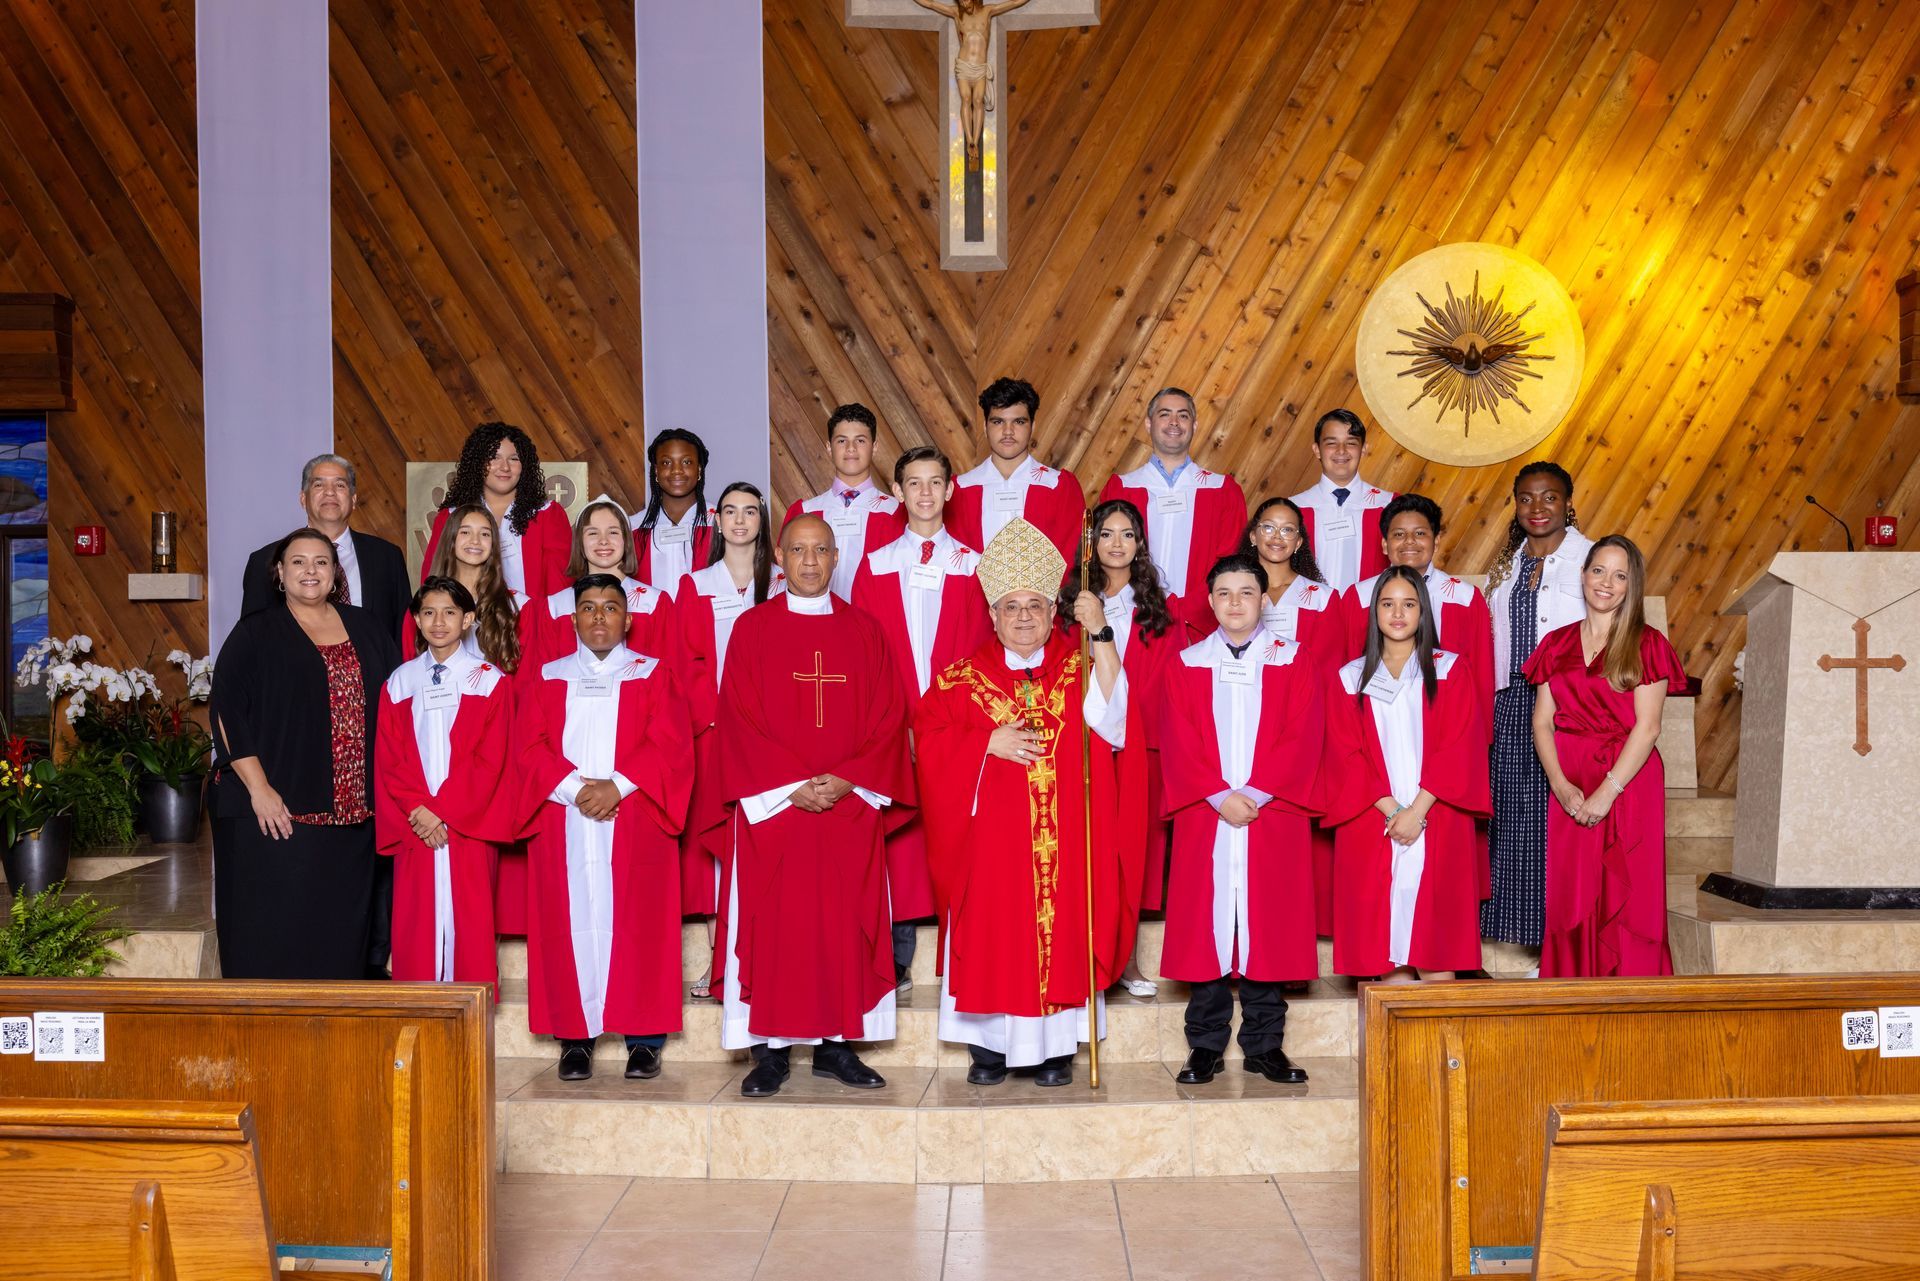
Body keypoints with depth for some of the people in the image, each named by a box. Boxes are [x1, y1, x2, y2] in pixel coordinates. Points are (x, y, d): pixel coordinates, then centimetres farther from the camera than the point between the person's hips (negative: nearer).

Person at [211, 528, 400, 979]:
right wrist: (258, 789, -15)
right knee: (272, 936, -2)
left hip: (353, 815, 3)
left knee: (339, 938, 7)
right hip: (276, 812, -3)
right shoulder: (255, 635, 3)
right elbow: (227, 714, -5)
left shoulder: (366, 629, 13)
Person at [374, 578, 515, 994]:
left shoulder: (490, 681, 2)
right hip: (414, 825, 2)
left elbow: (490, 759, -5)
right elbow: (388, 757, 5)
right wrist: (417, 810, -9)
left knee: (469, 917, -2)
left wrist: (443, 811, -12)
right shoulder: (400, 682, 10)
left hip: (469, 824, -2)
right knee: (417, 918, 2)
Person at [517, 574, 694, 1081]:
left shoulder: (654, 674, 10)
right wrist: (575, 788, -12)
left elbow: (670, 745, -2)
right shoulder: (546, 678, 15)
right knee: (570, 923, -1)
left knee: (637, 924, -4)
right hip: (563, 822, 2)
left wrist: (617, 786, -15)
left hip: (636, 821, -1)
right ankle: (575, 1037, 5)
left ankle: (644, 1039, 1)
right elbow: (531, 747, 4)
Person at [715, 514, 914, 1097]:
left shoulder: (865, 632, 9)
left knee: (846, 923, 3)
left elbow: (888, 718, 4)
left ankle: (837, 1044, 11)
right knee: (772, 923, -2)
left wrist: (848, 780, -11)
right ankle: (769, 1049, 4)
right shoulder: (752, 629, 4)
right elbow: (738, 718, -3)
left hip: (851, 807, 2)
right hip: (772, 805, -2)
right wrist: (792, 784, -13)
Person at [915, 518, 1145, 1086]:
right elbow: (929, 735, 0)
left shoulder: (1079, 665, 7)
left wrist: (1101, 634, -20)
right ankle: (989, 1044, 10)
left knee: (1060, 929, 0)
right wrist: (989, 744, -13)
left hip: (1065, 838, 0)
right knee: (991, 935, 0)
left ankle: (1055, 1046, 9)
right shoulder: (964, 676, 7)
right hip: (991, 837, 0)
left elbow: (1109, 716, -13)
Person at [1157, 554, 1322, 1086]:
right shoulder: (1187, 664, 8)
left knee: (1268, 926, 2)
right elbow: (1177, 742, 0)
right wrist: (1219, 796, -12)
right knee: (1205, 923, 1)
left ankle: (1264, 1044, 11)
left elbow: (1302, 739, -3)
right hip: (1203, 818, 1)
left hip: (1274, 817, 0)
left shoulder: (1293, 662, 6)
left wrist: (1255, 793, -13)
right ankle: (1206, 1045, 9)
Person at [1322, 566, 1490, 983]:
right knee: (1386, 941, 0)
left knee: (1436, 943, -4)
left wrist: (1417, 811, -12)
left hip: (1437, 828, -1)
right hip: (1373, 828, 1)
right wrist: (1391, 809, -10)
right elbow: (1346, 756, 2)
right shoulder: (1350, 678, 9)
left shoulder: (1449, 670, 6)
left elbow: (1457, 746, -3)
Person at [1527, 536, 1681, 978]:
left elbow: (1647, 727, -9)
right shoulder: (1557, 644, 10)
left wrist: (1607, 791, -16)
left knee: (1625, 901, -2)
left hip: (1628, 782, -3)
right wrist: (1560, 784, -10)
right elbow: (1542, 720, 4)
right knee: (1570, 901, 5)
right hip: (1569, 786, 3)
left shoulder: (1647, 645, -1)